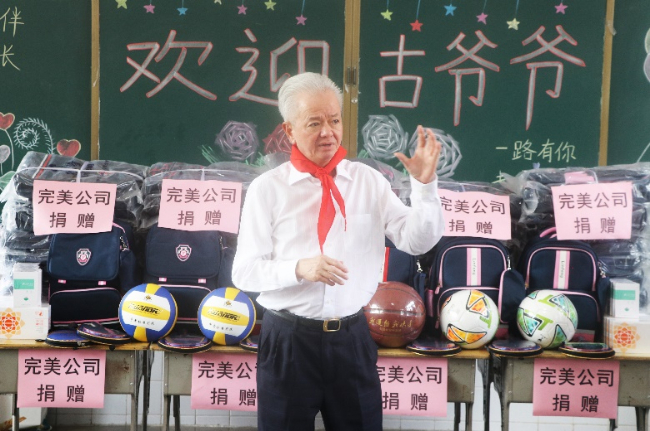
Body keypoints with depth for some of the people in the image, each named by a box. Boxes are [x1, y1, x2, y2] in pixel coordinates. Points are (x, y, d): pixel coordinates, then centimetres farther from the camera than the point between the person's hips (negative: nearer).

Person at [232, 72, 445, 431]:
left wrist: (424, 183, -15)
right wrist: (299, 269, -23)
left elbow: (419, 241, -1)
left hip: (351, 338, 2)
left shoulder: (369, 181, 4)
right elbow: (244, 271, -6)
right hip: (288, 340, -2)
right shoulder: (267, 189, -4)